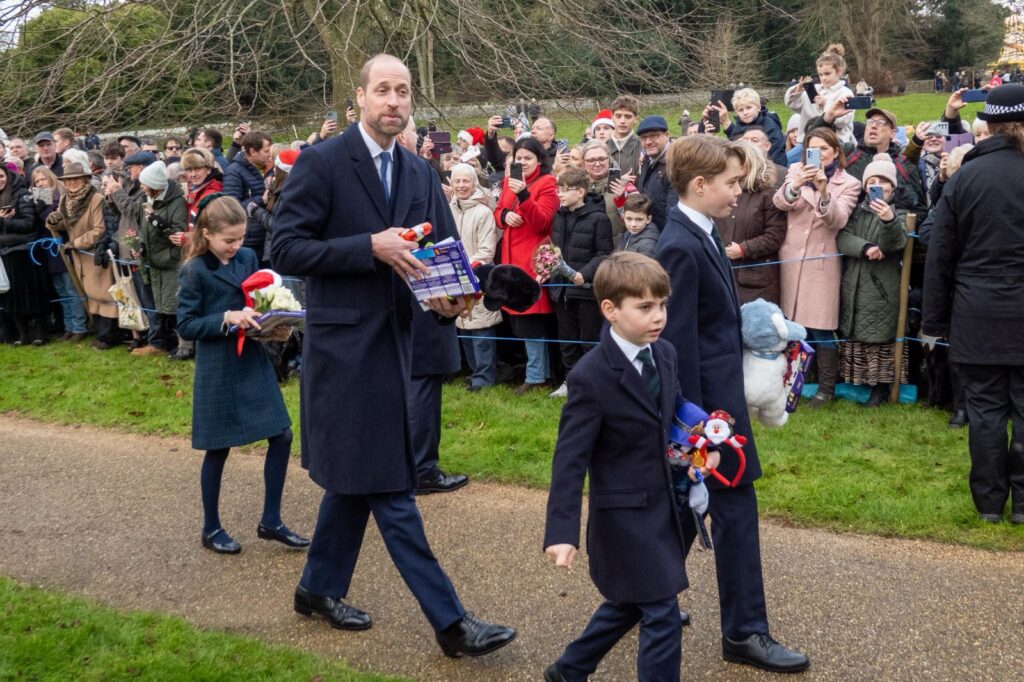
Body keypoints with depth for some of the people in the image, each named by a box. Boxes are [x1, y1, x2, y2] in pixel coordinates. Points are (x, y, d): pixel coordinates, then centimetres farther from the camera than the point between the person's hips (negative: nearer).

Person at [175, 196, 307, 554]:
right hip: (218, 370, -5)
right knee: (218, 450, 6)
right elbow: (186, 325, -10)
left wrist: (275, 326, -5)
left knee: (282, 436, 3)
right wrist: (228, 318, -23)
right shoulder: (195, 271, -10)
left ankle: (270, 521, 18)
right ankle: (211, 529, 23)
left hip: (254, 361, 5)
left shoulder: (248, 258, 5)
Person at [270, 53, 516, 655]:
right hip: (345, 342, -7)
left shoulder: (419, 174, 10)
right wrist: (371, 246, -22)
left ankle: (321, 587, 34)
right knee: (388, 486, -4)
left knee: (360, 476, 16)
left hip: (392, 340, 7)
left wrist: (451, 296, -9)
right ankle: (449, 621, 1)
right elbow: (285, 250, -14)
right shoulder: (322, 163, -9)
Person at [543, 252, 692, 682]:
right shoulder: (591, 377, -22)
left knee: (630, 603, 22)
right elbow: (570, 460, -21)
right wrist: (562, 533, -26)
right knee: (662, 616, -2)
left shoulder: (665, 353, 0)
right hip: (624, 514, -8)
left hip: (661, 505, 8)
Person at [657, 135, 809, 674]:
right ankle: (745, 632, 12)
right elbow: (679, 340, -21)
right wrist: (696, 417, -19)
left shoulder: (702, 233, 8)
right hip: (708, 394, -10)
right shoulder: (680, 247, -21)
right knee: (735, 508, -1)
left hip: (719, 389, 10)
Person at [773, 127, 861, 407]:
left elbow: (837, 220, -16)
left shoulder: (848, 184, -1)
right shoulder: (797, 171, 6)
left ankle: (826, 386, 12)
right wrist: (797, 184, -31)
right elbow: (779, 203, -10)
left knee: (820, 328, -2)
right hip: (790, 259, 3)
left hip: (821, 263, -3)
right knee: (792, 324, 10)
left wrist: (823, 190, -32)